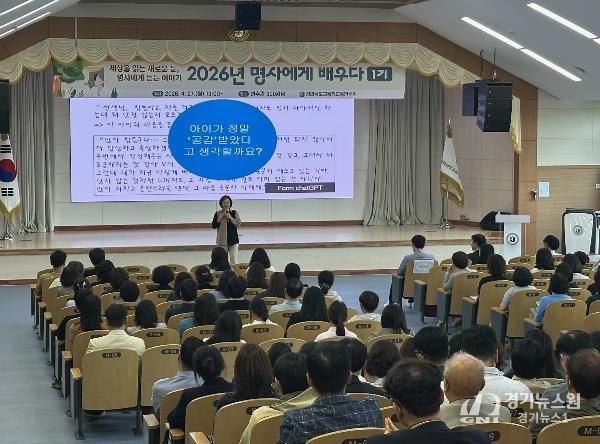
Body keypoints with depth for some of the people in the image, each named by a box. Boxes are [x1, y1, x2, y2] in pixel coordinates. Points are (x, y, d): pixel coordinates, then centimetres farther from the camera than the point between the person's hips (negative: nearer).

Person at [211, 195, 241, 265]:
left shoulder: (234, 213, 2)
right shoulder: (218, 214, 4)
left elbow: (238, 224, -6)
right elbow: (213, 226, 1)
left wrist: (230, 218, -16)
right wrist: (220, 218, -11)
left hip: (233, 240, -1)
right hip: (222, 240, 1)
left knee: (234, 260, -7)